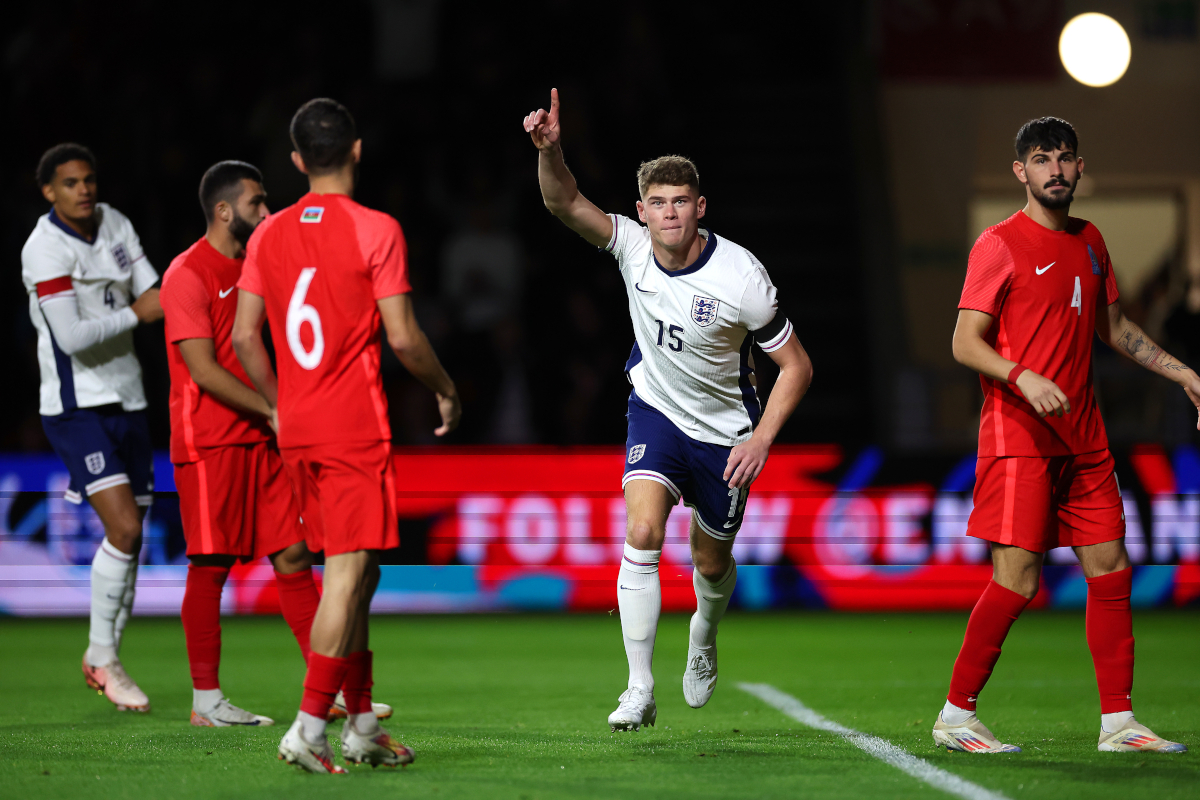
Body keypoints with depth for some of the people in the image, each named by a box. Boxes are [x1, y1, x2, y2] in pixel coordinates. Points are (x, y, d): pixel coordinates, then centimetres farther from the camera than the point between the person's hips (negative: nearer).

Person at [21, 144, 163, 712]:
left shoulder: (115, 224, 7)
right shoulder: (44, 249, -15)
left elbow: (153, 294, 10)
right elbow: (72, 336, -20)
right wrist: (135, 314, -14)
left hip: (127, 400, 7)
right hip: (76, 405, -7)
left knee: (130, 537, 8)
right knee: (124, 527, -18)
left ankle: (106, 659, 19)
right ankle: (101, 654, -4)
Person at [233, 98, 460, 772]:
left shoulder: (270, 235, 8)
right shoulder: (375, 231, -9)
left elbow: (244, 336, 8)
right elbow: (403, 337, -11)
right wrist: (446, 389, 5)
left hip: (297, 429, 6)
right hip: (355, 426, -6)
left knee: (353, 573, 15)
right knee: (350, 572, -6)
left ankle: (362, 724, 19)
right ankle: (309, 728, -14)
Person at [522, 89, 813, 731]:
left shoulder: (741, 278, -23)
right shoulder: (632, 246, -15)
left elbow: (795, 366, -14)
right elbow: (564, 204, -28)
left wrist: (762, 438, -22)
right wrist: (549, 149, -47)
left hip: (725, 431, -1)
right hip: (656, 411, 1)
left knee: (712, 562, 13)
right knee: (642, 533, -22)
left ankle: (703, 635, 51)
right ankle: (640, 689, -20)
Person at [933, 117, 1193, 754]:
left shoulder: (1090, 242, 15)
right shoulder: (1000, 245, -7)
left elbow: (1113, 327, 27)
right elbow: (965, 343, -10)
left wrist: (1182, 374, 20)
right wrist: (1023, 377, -26)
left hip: (1082, 439, 7)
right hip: (1018, 437, -7)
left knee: (1110, 570, 4)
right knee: (1018, 579, -11)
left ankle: (1117, 722, 10)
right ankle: (955, 716, 0)